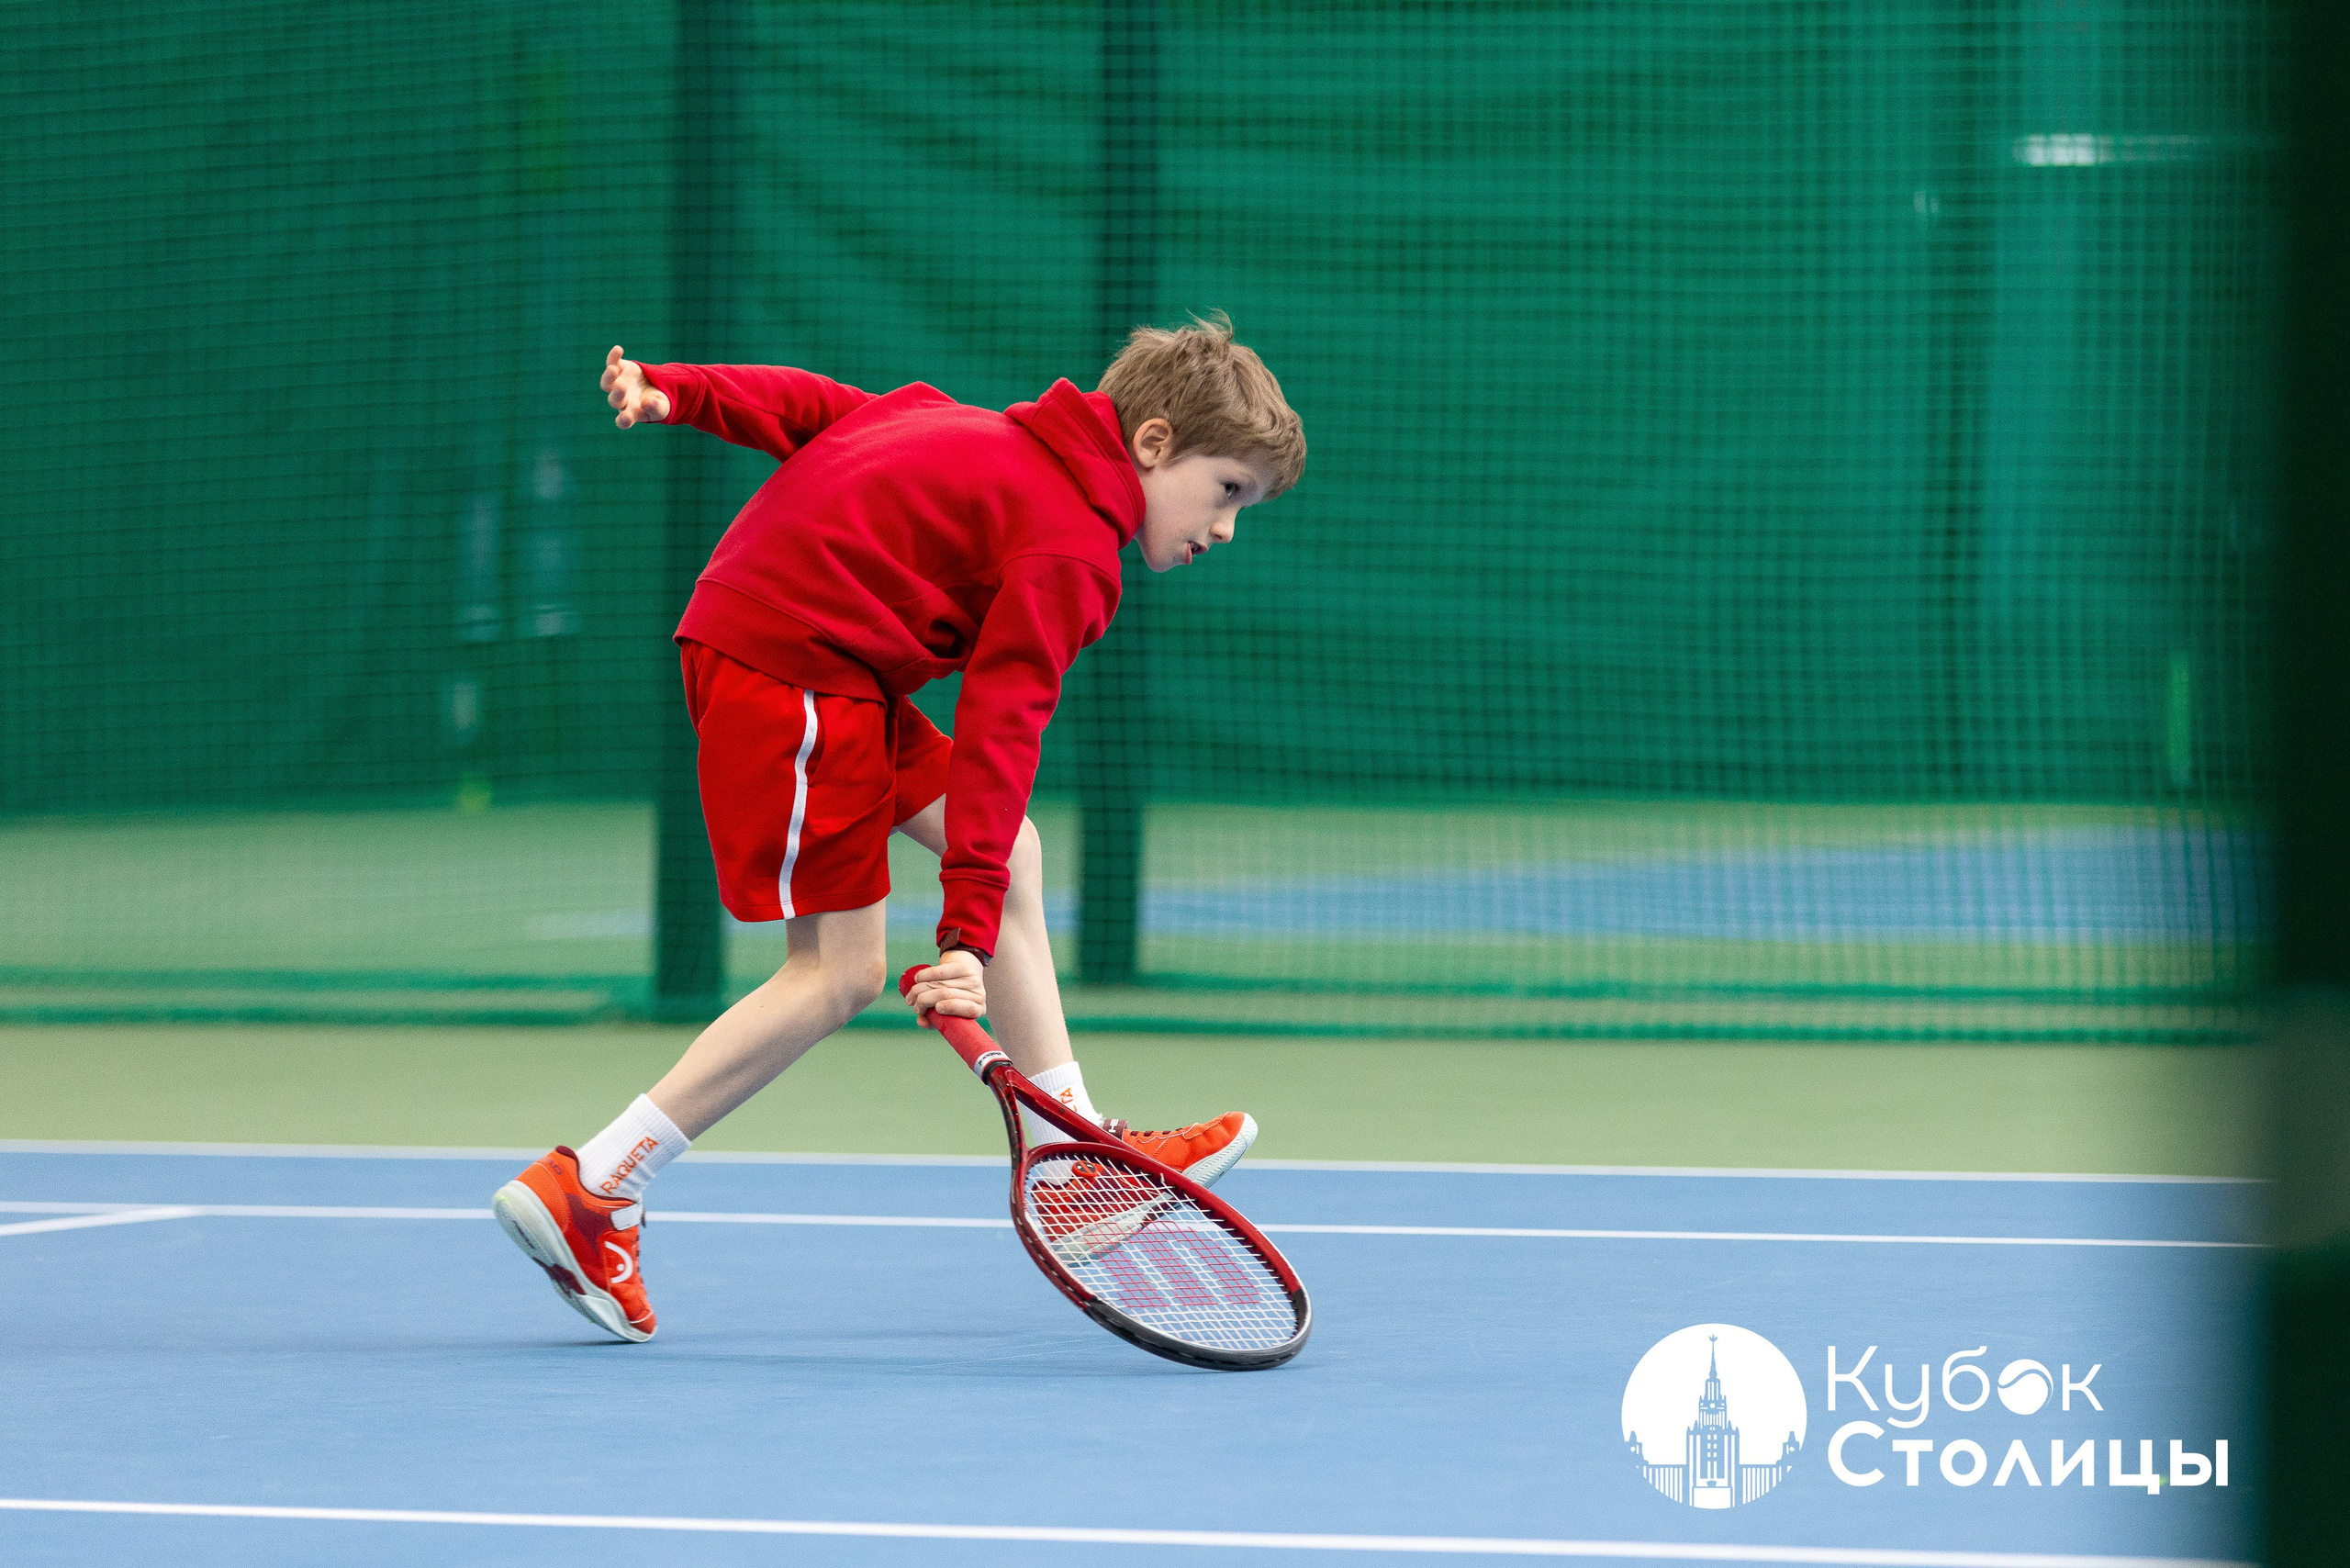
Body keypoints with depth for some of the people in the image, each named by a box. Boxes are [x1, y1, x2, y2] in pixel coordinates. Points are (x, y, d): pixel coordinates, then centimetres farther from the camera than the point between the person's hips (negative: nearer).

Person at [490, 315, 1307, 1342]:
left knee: (1014, 855, 13)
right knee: (839, 972, -8)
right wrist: (967, 933, -23)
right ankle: (591, 1194, -8)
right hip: (796, 677, -11)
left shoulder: (996, 440, 14)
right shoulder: (1069, 552, -14)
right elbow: (997, 735, -21)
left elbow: (817, 404, 13)